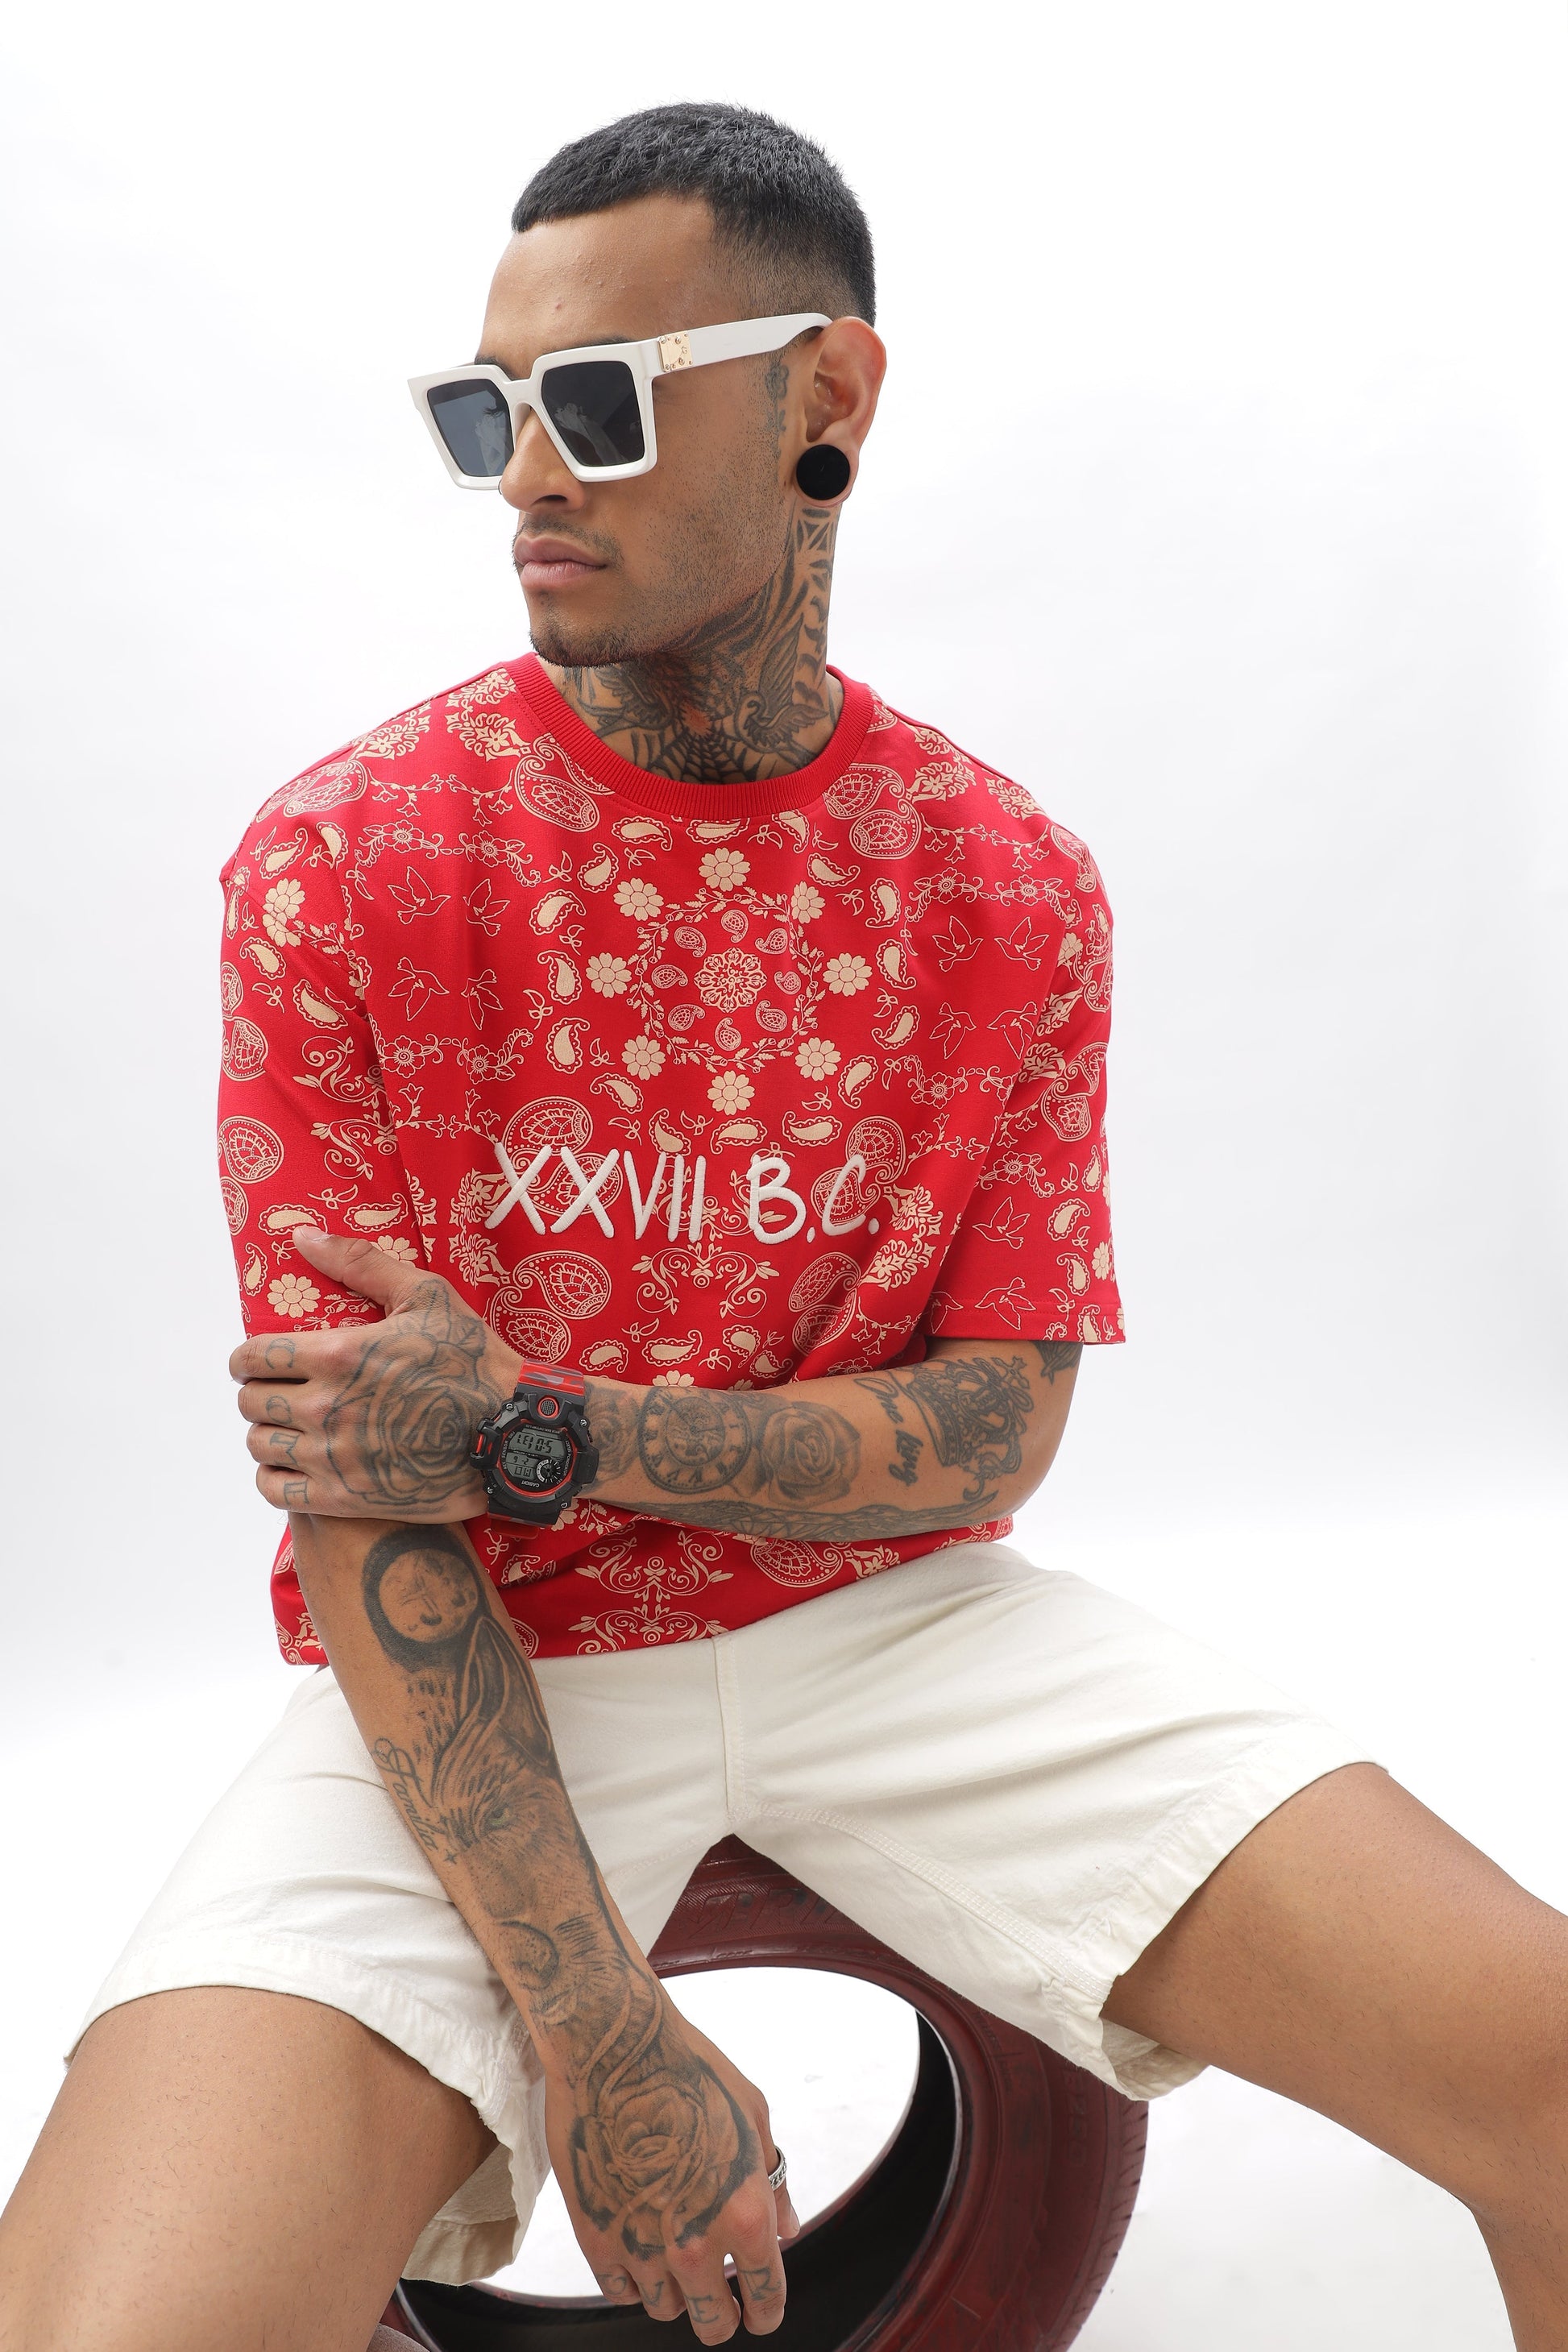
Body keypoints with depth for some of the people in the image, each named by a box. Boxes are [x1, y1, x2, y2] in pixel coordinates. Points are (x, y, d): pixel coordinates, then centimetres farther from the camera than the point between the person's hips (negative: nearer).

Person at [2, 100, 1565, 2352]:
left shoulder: (1010, 884, -1)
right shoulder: (340, 863, -8)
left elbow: (995, 1429, -3)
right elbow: (361, 1499, -11)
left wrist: (535, 1434, -19)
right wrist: (600, 2034, -20)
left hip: (899, 1621, 2)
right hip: (468, 1681, -1)